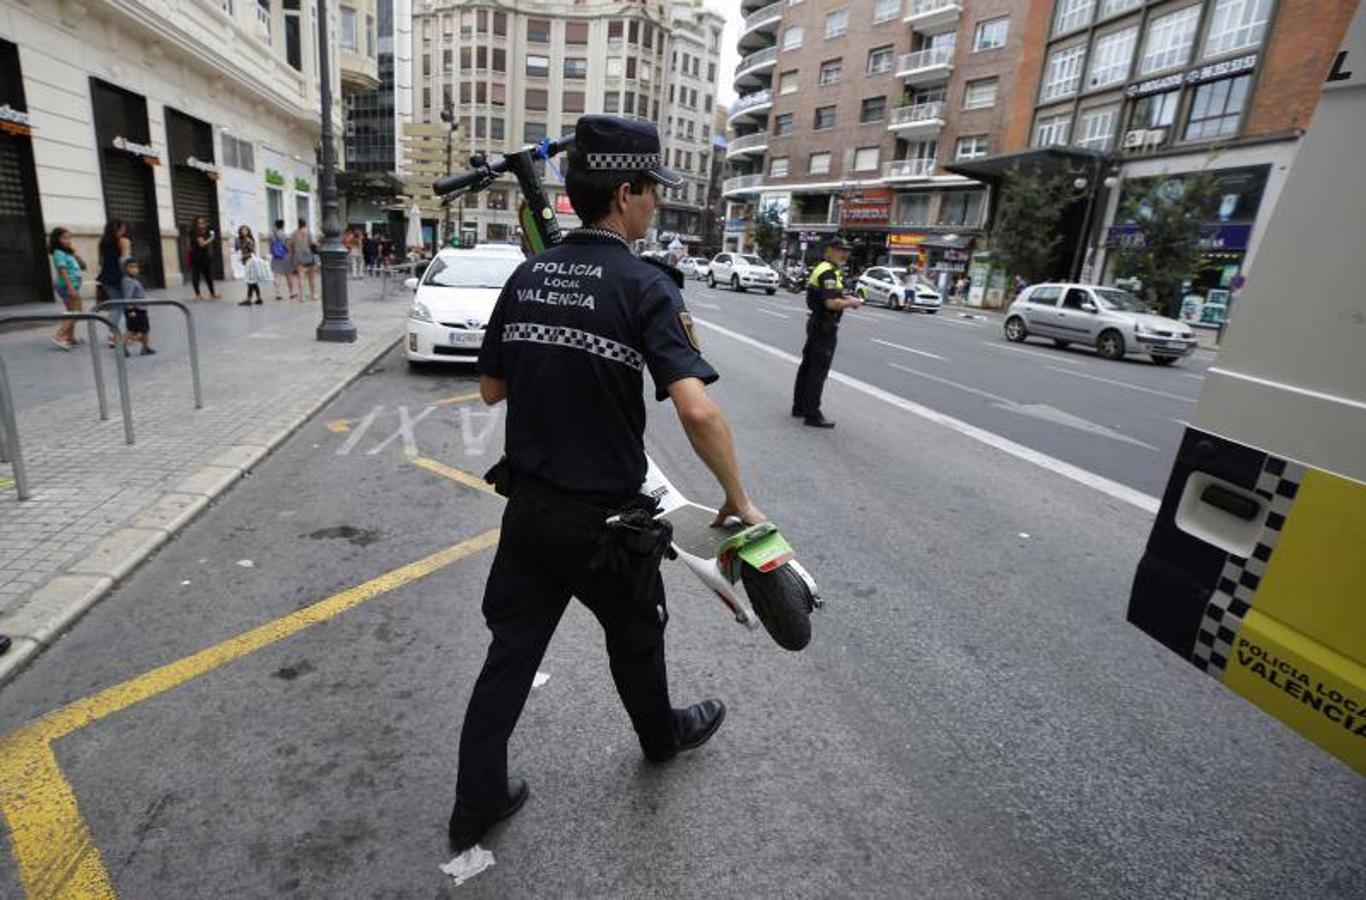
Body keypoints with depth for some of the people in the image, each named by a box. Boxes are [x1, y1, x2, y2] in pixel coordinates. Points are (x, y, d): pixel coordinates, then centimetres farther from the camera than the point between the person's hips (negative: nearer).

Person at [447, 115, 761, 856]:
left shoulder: (526, 276, 2)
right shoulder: (646, 287, -17)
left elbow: (491, 389, 8)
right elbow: (697, 410, -28)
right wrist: (739, 498, -16)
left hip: (528, 504, 5)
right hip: (602, 515, -4)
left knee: (511, 648, 16)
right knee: (635, 634, 21)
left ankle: (476, 803, 28)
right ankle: (661, 736, 48)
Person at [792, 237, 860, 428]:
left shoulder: (822, 268, 15)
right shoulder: (828, 272, -17)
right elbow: (831, 303, -28)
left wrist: (844, 297, 11)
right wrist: (850, 303, -12)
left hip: (816, 323, 11)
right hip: (825, 326, -11)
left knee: (808, 365, 15)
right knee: (818, 371, -8)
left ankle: (799, 406, 24)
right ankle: (812, 415, -5)